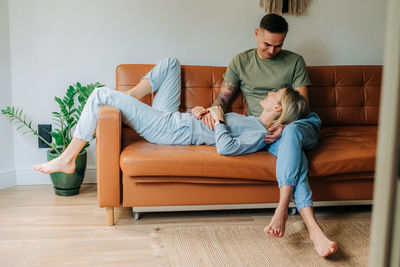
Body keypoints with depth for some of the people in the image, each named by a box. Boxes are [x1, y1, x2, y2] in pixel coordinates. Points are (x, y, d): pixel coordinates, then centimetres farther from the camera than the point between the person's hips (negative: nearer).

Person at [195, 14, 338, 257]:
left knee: (291, 135, -39)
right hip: (263, 127, -1)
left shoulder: (295, 61, 11)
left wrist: (285, 126, -17)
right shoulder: (240, 62, 13)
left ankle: (282, 208, -48)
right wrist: (214, 109, -13)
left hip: (302, 123, 1)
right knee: (293, 153, -36)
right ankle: (313, 229, -51)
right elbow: (224, 97, 13)